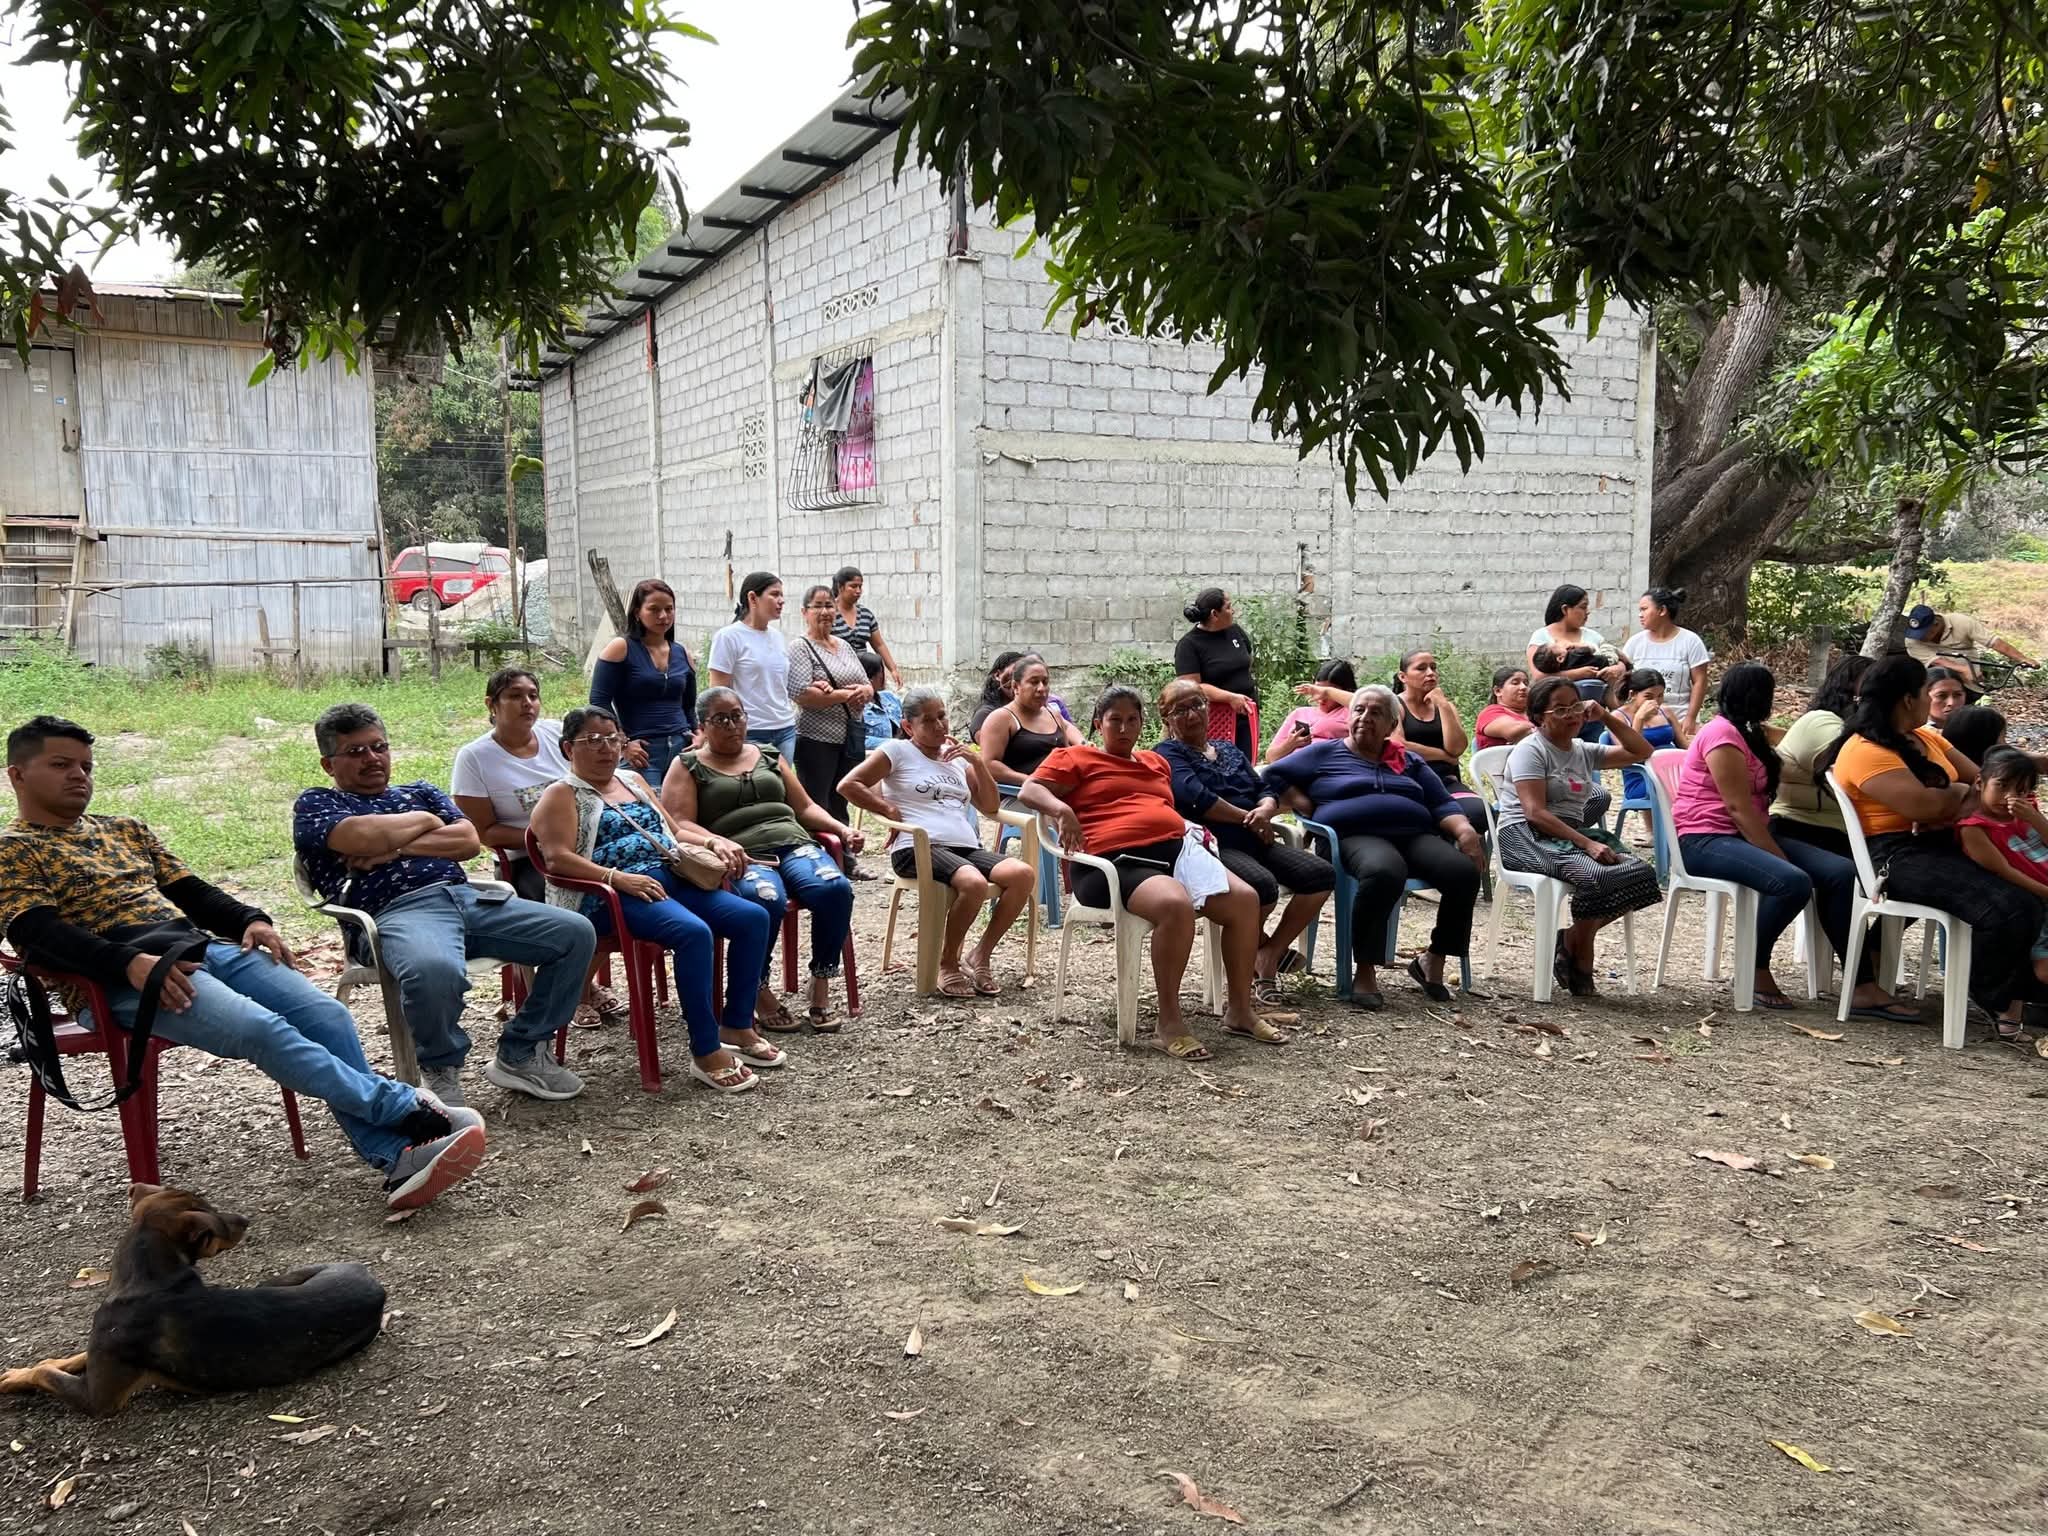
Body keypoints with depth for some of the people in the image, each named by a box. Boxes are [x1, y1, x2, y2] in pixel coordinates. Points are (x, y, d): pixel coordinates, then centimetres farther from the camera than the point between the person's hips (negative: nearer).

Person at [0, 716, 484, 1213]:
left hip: (205, 945, 6)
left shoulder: (125, 830, 28)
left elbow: (189, 890, 24)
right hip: (121, 979, -6)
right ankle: (406, 1109, -28)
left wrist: (250, 919, 1)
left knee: (325, 1014, -19)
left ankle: (393, 1155, -26)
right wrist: (131, 962, -25)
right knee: (260, 1028, -32)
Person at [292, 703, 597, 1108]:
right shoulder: (314, 805, 16)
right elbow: (362, 836, -8)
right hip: (400, 911, -6)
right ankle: (441, 1070, -9)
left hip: (468, 897, 6)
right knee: (434, 970, -41)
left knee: (575, 933, -11)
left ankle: (519, 1055, 1)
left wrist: (395, 848, 1)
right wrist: (423, 820, 9)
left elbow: (469, 841, 12)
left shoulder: (419, 791, 30)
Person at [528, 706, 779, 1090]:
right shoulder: (562, 796, 4)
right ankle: (706, 1053, -28)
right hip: (613, 896, -8)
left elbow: (674, 832, 28)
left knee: (753, 918, -11)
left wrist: (713, 842, 8)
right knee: (694, 933, -34)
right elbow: (558, 859, -11)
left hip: (673, 878, 8)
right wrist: (618, 878, -23)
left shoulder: (633, 780, 25)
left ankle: (737, 1027, 0)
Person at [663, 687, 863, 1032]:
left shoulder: (769, 755, 26)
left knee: (836, 888, -28)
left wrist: (842, 828, 9)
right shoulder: (687, 766, 14)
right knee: (768, 899, -38)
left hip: (792, 842, 4)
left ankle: (821, 984, -14)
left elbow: (805, 807, 27)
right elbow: (680, 824, 0)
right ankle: (759, 990, -16)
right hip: (742, 857, -4)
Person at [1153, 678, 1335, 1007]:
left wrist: (1264, 811, -7)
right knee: (1263, 885, -34)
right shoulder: (1166, 754, 4)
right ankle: (1260, 947, -1)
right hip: (1214, 845, -7)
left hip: (1255, 841, 7)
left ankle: (1269, 955, -7)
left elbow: (1266, 792, 18)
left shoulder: (1229, 751, 27)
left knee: (1321, 874, -13)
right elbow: (1195, 796, -13)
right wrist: (1247, 816, -7)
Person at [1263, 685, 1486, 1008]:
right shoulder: (1325, 753, 19)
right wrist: (1311, 810, 2)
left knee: (1465, 872, -25)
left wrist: (1464, 830, -1)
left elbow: (1442, 803, 19)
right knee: (1384, 872, -40)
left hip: (1415, 836, 4)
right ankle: (1364, 972, -28)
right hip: (1357, 837, -4)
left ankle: (1433, 961, -5)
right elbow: (1274, 775, 13)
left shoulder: (1410, 762, 28)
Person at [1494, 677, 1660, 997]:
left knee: (1642, 874, -17)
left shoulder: (1584, 751, 18)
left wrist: (1607, 717, 9)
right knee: (1595, 875, -34)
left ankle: (1572, 940, -3)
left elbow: (1641, 752, 20)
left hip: (1572, 833, 8)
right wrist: (1587, 844, -24)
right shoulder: (1530, 749, -4)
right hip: (1525, 836, -8)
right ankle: (1580, 962, -10)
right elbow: (1535, 813, -15)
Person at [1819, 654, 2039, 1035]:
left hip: (1942, 847, 9)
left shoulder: (1927, 739, 20)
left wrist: (1956, 807, -8)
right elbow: (1923, 805, -21)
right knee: (2008, 909, -24)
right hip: (1898, 857, -9)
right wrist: (1960, 792, 2)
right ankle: (1989, 997, 0)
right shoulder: (1866, 751, -11)